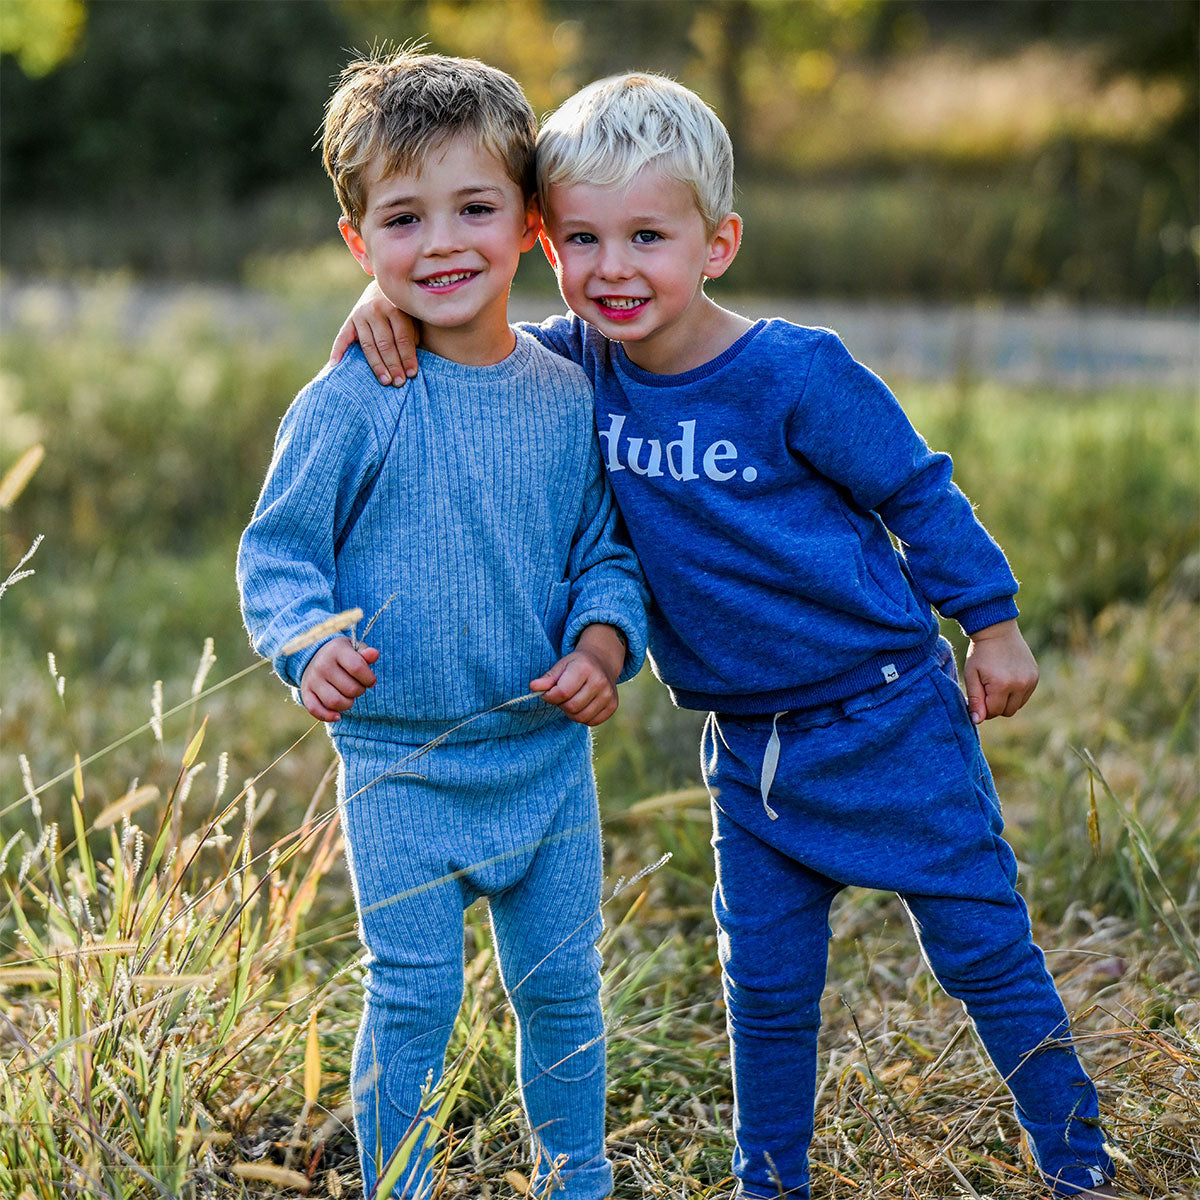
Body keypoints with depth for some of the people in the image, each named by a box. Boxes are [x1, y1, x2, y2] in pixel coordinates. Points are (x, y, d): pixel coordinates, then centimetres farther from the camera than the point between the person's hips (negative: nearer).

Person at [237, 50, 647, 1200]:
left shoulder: (567, 396, 0)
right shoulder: (349, 405, -11)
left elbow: (605, 545, 10)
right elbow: (277, 551, -6)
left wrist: (603, 642, -8)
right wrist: (311, 646, -24)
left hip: (549, 751, 4)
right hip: (401, 767, -3)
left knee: (562, 986, 14)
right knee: (412, 998, 0)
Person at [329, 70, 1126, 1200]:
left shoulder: (797, 375, -18)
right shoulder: (575, 364, -5)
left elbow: (919, 494, -7)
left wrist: (991, 624, -1)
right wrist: (387, 301, -15)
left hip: (887, 717, -4)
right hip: (747, 745, 4)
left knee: (983, 950, 4)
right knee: (765, 980, 11)